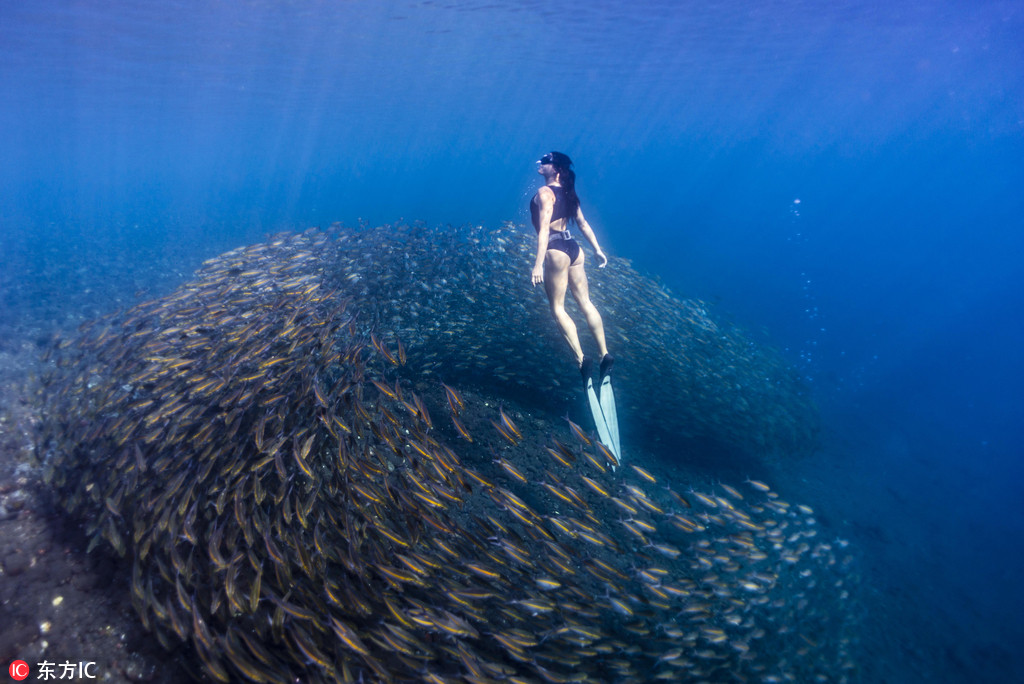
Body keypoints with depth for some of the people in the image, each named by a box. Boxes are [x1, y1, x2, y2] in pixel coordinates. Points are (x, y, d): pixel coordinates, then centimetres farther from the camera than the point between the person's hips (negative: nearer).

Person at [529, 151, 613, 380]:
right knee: (586, 303, 9)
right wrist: (597, 250, 23)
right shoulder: (568, 193, 15)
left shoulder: (545, 192, -9)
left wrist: (538, 263, -23)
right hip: (573, 248, 8)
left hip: (556, 250, -8)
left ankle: (581, 359, -4)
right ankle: (604, 354, 9)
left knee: (557, 308, 0)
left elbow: (544, 229, -19)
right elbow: (583, 224, 18)